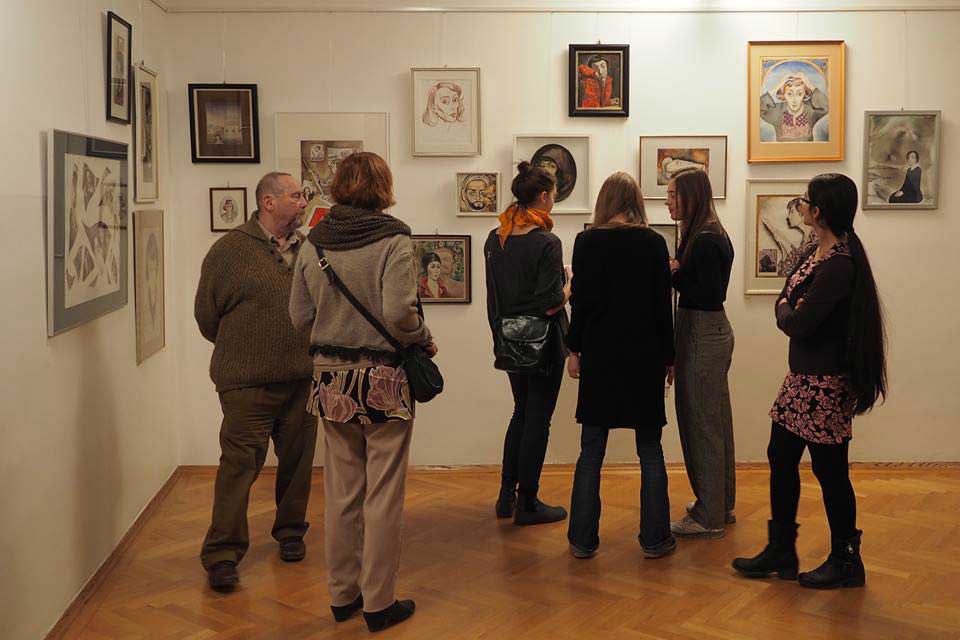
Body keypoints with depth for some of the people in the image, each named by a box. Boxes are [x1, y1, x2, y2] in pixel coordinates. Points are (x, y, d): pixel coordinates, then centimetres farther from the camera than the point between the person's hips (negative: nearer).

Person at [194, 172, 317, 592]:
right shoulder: (231, 249, -5)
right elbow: (206, 312, 1)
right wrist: (239, 349, 9)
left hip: (302, 379, 5)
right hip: (248, 383, -5)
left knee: (297, 459, 12)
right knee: (240, 462, -4)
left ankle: (290, 533, 30)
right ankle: (223, 553, 5)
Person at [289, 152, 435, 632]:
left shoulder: (313, 243, 3)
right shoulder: (393, 240, -12)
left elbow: (300, 317, 6)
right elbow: (399, 313, -22)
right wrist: (424, 340, -4)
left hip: (331, 377, 5)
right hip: (383, 380, -5)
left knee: (340, 492, 15)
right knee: (383, 495, 6)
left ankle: (342, 595, 28)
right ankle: (379, 604, 16)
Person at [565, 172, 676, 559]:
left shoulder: (588, 241, -4)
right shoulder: (654, 242, -2)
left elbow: (581, 301, -5)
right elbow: (663, 304, 0)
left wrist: (575, 349, 6)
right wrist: (668, 356, 8)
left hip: (600, 355, 0)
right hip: (645, 355, 0)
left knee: (591, 452, 7)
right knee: (650, 451, 9)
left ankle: (583, 540, 12)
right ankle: (654, 538, 15)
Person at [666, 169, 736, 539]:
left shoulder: (705, 241, -18)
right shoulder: (707, 235, 12)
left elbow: (710, 296, -22)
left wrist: (674, 273, -14)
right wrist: (675, 270, 0)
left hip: (702, 337, -10)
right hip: (711, 332, 10)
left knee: (700, 424, -2)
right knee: (715, 422, 17)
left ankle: (709, 517, 8)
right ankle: (721, 504, 30)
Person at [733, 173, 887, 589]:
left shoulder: (839, 265, -22)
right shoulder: (817, 253, 8)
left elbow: (797, 324, -22)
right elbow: (785, 303, 11)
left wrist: (788, 310, -2)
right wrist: (791, 308, -11)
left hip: (826, 382, -10)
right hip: (802, 376, 10)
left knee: (829, 470, 4)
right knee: (781, 459, 15)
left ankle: (845, 562, 21)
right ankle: (781, 552, 27)